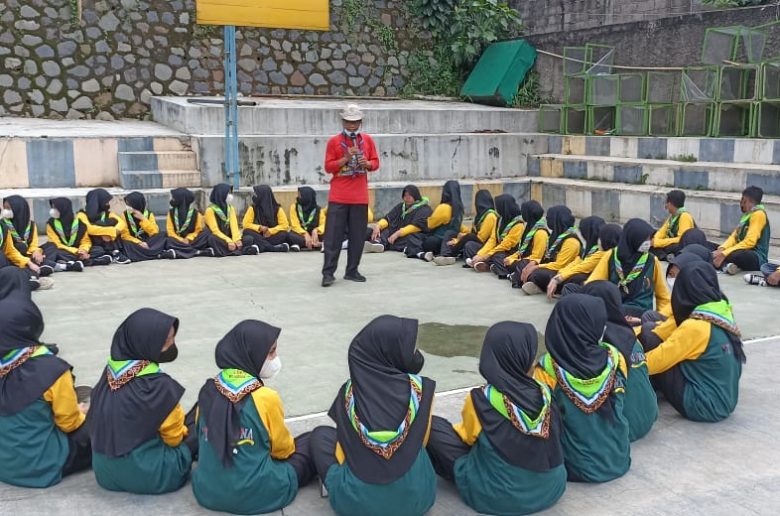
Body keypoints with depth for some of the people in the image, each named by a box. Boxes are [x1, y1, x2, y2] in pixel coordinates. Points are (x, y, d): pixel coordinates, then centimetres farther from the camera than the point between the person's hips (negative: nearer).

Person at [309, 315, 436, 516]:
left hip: (355, 500, 0)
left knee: (321, 434, 24)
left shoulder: (350, 391, -7)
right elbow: (421, 442, 5)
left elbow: (341, 453, 3)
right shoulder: (422, 388, -10)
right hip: (414, 498, 0)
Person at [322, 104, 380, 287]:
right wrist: (346, 158, -16)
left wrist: (367, 164, -10)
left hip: (360, 196, 3)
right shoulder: (334, 141, 1)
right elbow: (328, 167, -3)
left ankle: (352, 271, 15)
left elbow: (376, 163, 12)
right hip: (338, 197, -3)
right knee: (333, 235, -5)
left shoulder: (368, 140, 9)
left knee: (358, 235, 5)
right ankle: (328, 273, -2)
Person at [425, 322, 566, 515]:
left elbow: (468, 436, 2)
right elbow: (555, 436, 9)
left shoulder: (481, 399, -19)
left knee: (432, 426, 3)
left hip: (498, 495, -5)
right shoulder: (544, 393, -9)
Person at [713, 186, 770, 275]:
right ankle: (726, 265, -25)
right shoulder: (748, 215, 19)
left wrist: (724, 254, -24)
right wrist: (721, 249, -9)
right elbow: (734, 237, 11)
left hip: (757, 259, -10)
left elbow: (749, 242, -21)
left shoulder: (758, 214, -11)